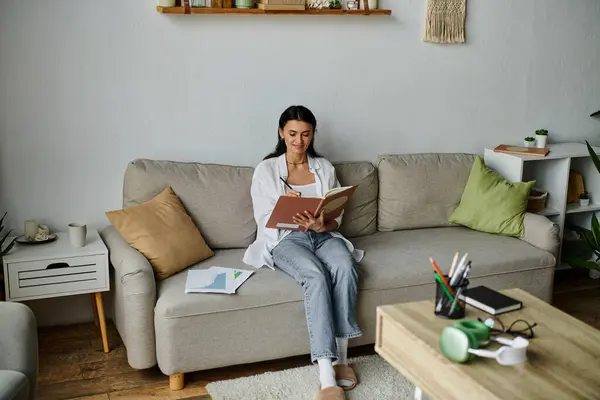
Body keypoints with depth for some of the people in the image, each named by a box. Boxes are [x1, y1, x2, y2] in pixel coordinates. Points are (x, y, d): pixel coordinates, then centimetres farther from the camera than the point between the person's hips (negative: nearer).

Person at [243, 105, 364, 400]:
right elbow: (264, 221, 0)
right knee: (315, 276, -36)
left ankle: (341, 355, -23)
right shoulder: (266, 169, 5)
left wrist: (322, 224, -16)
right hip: (285, 239, -3)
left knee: (345, 267, -34)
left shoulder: (324, 168, 13)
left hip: (324, 236, 3)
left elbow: (336, 218, 8)